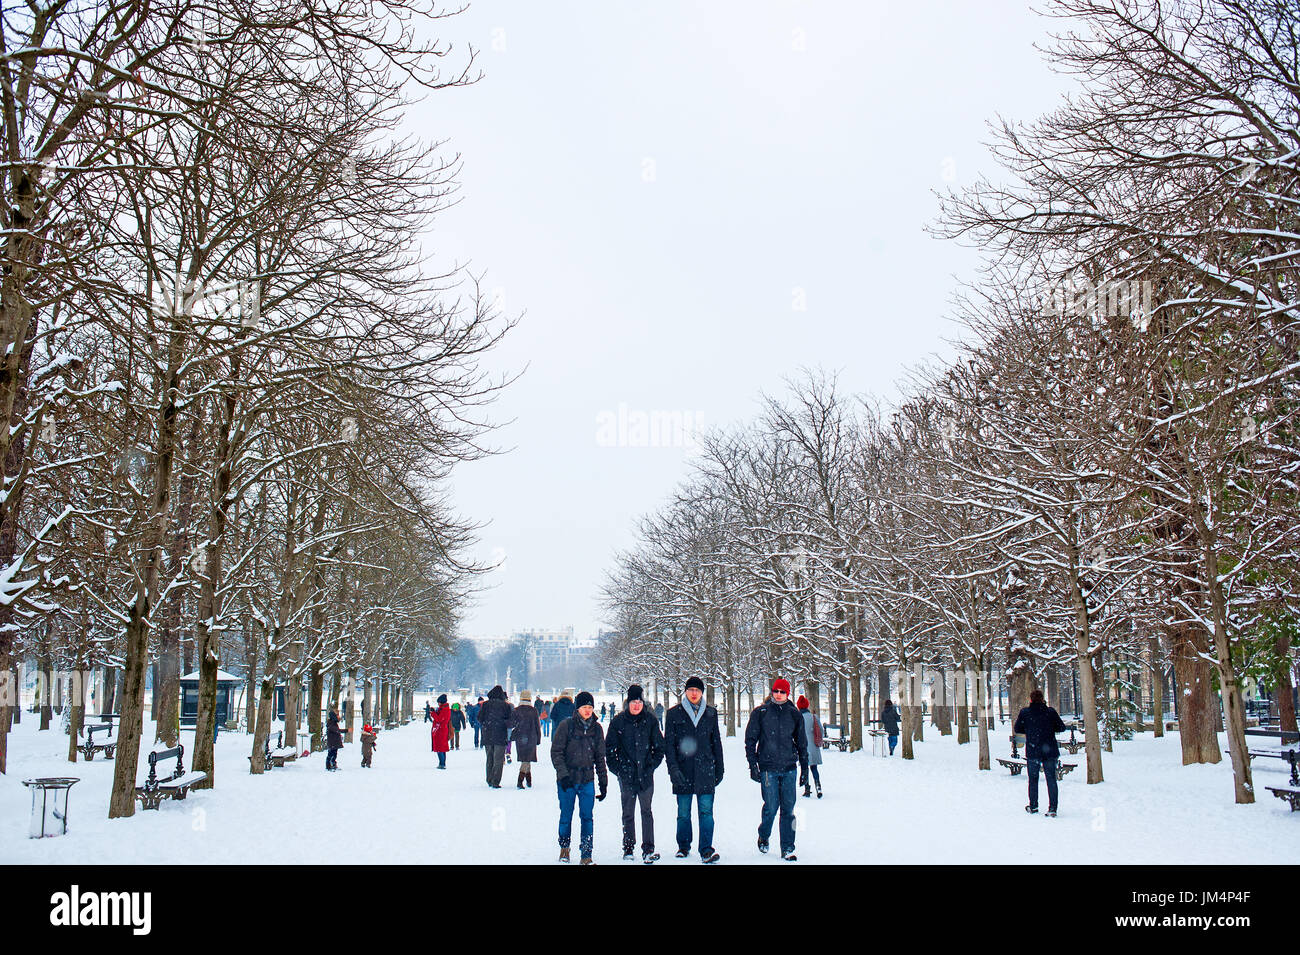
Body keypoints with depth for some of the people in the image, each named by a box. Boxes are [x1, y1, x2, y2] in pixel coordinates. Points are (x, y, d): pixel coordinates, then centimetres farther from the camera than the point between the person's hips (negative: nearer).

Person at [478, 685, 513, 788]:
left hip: (487, 736, 3)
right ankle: (495, 782, -5)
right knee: (498, 760, 1)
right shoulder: (505, 705, -5)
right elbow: (509, 721, -5)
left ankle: (489, 780, 18)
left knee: (489, 759, 15)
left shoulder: (486, 704, 0)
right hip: (500, 736, -3)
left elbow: (480, 718, 0)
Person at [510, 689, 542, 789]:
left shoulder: (516, 710, -3)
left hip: (519, 738, 2)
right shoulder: (533, 710, -4)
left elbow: (511, 724, -6)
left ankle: (529, 780, 22)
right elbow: (538, 725, 0)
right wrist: (538, 738, 9)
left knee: (525, 759, 16)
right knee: (527, 759, -1)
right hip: (531, 738, -2)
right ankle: (520, 782, -15)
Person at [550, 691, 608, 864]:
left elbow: (600, 757, 13)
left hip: (587, 779, 2)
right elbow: (556, 752, -6)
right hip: (566, 780, -2)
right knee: (566, 816, 9)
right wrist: (563, 773, -16)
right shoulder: (566, 726, -6)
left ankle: (586, 855, 2)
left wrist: (603, 782, 11)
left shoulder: (596, 728, 6)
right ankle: (564, 846, 33)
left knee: (587, 817, -4)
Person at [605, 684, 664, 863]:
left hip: (646, 774, 0)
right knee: (628, 813, 6)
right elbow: (609, 748, 6)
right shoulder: (618, 722, 1)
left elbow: (659, 747, 11)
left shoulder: (650, 721, 3)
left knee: (646, 811, -2)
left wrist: (653, 765, 2)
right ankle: (628, 849, 15)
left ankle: (648, 850, -1)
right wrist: (617, 769, -2)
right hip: (626, 774, 0)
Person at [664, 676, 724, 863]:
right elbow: (669, 743, 2)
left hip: (705, 770, 1)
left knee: (706, 811, -6)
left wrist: (719, 769, 14)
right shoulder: (674, 714, 4)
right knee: (683, 813, 6)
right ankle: (683, 847, 22)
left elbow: (716, 742, 16)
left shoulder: (710, 713, 10)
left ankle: (706, 851, -4)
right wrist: (673, 767, -9)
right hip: (683, 770, -1)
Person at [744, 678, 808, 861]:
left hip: (789, 767, 2)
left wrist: (804, 767, 13)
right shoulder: (760, 713, 2)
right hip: (768, 767, -2)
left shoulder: (794, 714, 9)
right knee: (771, 807, -4)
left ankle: (787, 848, 9)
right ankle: (763, 836, 23)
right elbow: (750, 739, 4)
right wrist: (753, 765, -2)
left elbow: (801, 742, 16)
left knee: (788, 808, 0)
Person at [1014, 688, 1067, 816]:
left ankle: (1033, 806, 19)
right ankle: (1052, 808, -2)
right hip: (1050, 751, 0)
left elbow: (1017, 729, 4)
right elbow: (1062, 728, 2)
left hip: (1032, 751, 0)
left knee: (1033, 779, 13)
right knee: (1051, 779, 4)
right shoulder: (1051, 711, -4)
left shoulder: (1024, 712, -4)